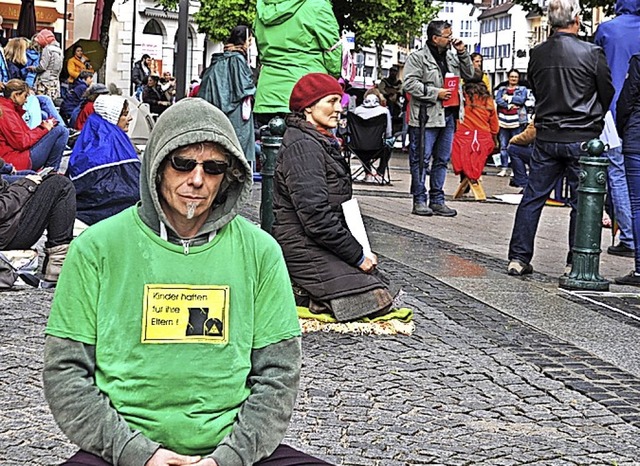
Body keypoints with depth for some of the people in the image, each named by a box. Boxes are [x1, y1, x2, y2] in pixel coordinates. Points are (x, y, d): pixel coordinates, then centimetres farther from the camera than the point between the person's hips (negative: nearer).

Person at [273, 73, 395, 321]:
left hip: (322, 246, 10)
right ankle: (296, 293, -7)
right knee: (375, 300, -16)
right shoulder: (302, 146, -16)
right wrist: (358, 256, -15)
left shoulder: (321, 142, 18)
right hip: (305, 248, -10)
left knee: (381, 288, 4)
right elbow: (316, 216, -22)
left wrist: (359, 252, 8)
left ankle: (302, 287, 7)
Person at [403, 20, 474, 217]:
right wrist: (436, 93, -16)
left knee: (442, 160, 10)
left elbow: (469, 74, 21)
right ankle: (419, 201, 4)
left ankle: (437, 200, 17)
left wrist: (463, 53, 8)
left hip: (448, 116, 7)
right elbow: (410, 84, -13)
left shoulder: (452, 56, 16)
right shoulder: (418, 57, -6)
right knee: (421, 160, -2)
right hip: (426, 117, -7)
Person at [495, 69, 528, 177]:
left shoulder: (522, 89, 13)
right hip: (503, 121, 2)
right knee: (503, 146, 1)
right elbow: (498, 100, 0)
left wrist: (508, 98, -2)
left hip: (517, 121, -2)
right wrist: (509, 105, -11)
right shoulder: (501, 89, 18)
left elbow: (522, 99, -7)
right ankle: (504, 168, 4)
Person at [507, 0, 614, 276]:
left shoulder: (538, 54, 1)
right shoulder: (592, 53, -10)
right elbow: (609, 95, -3)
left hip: (546, 137, 3)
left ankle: (518, 258, 11)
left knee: (532, 198, 10)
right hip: (582, 138, -3)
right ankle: (575, 263, 9)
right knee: (582, 202, 6)